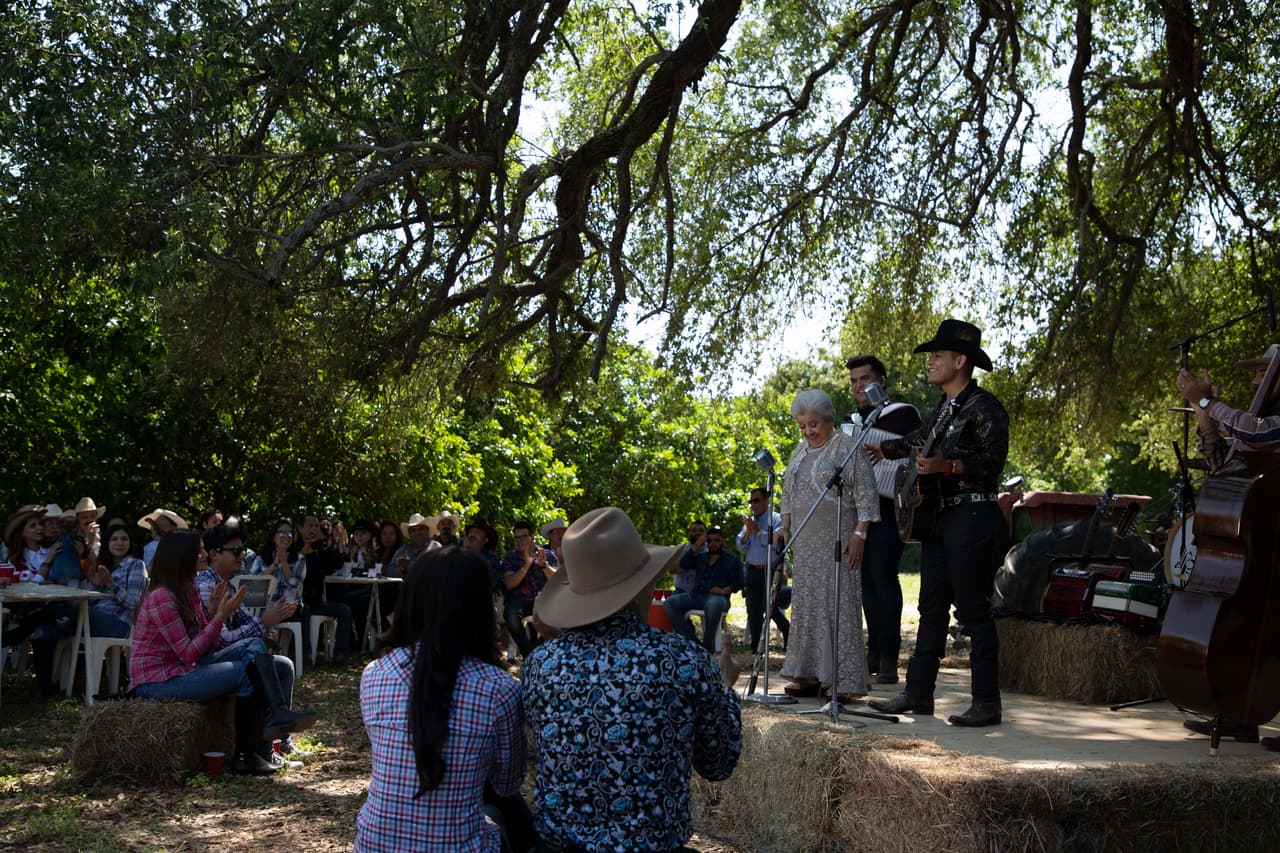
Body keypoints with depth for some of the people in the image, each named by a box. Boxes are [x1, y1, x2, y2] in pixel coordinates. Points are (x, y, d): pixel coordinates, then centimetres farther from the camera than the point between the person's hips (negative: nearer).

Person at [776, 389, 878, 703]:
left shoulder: (848, 447, -4)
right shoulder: (800, 450, 17)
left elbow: (865, 494, -8)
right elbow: (788, 492, 25)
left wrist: (859, 534, -15)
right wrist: (784, 526, 14)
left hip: (836, 540, -7)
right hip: (805, 541, 7)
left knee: (838, 602, -8)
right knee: (806, 602, 7)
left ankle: (843, 680, -5)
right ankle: (811, 674, 14)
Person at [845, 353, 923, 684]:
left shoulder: (904, 415, 1)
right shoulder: (851, 422, 19)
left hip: (888, 510, -6)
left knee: (883, 576, -13)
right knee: (866, 579, 6)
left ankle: (889, 658, -10)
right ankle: (875, 651, 12)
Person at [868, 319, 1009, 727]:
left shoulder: (984, 406, -10)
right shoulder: (944, 407, 17)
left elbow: (993, 459, -20)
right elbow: (921, 440, 35)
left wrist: (946, 465, -31)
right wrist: (880, 449, 45)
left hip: (974, 518, -9)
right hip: (939, 517, 9)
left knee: (973, 611, -7)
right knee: (932, 607, 11)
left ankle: (987, 704, -1)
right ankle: (918, 693, 17)